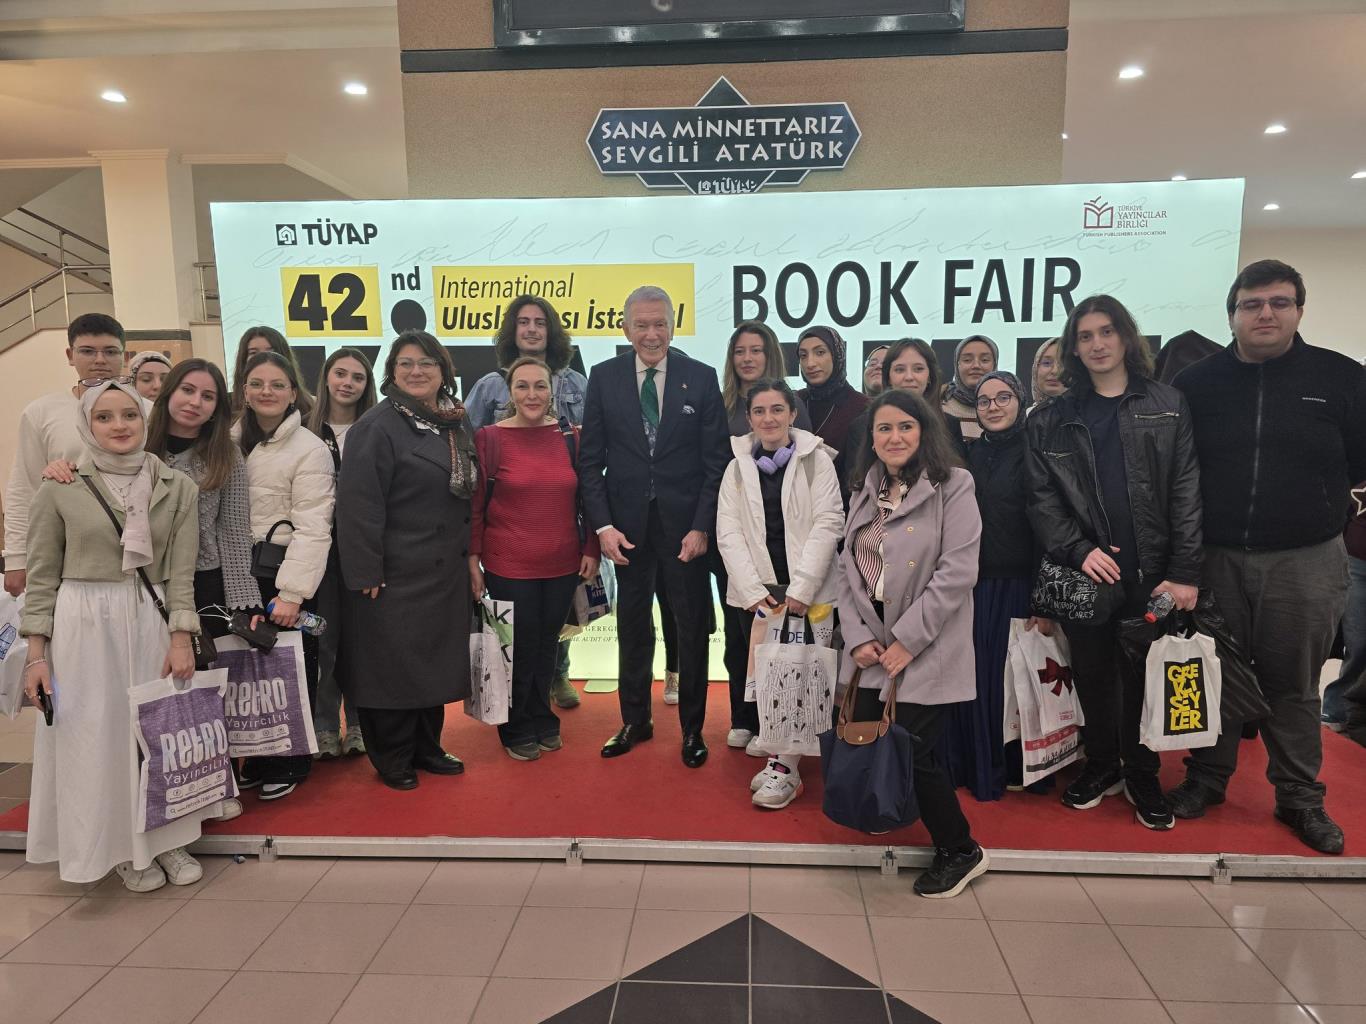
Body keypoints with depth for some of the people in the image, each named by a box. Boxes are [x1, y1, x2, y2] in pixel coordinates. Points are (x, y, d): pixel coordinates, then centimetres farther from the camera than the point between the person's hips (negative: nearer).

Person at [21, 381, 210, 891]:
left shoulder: (177, 487, 0)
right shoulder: (59, 489, -2)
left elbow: (181, 572, -1)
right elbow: (42, 576, 1)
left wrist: (180, 639, -7)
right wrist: (36, 654, -2)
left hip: (152, 624, 1)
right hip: (83, 626, -1)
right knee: (95, 738, 7)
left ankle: (165, 838, 25)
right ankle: (122, 848, 24)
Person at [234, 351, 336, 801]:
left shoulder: (309, 450, -9)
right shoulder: (231, 441, 9)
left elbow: (311, 529, -15)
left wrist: (292, 593, -20)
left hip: (285, 576, -5)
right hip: (239, 574, 5)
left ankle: (290, 763, 21)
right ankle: (258, 756, 27)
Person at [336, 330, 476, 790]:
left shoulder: (454, 424, 10)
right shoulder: (377, 426, -13)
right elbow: (359, 506, -17)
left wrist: (468, 555, 14)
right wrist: (367, 573, -19)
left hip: (444, 571, 7)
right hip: (396, 574, -7)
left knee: (436, 660, 15)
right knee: (393, 664, 4)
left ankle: (426, 747, 31)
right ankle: (392, 760, 20)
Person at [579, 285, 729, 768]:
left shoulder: (701, 378, -2)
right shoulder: (604, 377, 1)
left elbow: (715, 460, -3)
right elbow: (591, 459, 2)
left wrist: (701, 526, -10)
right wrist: (603, 525, -7)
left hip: (685, 523, -1)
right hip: (627, 522, 1)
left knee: (692, 627, 8)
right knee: (632, 627, 13)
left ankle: (692, 727, 24)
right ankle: (635, 721, 30)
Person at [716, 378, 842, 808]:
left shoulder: (816, 460, 2)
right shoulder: (737, 467, 11)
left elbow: (828, 523, -4)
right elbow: (728, 533, 4)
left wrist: (800, 588, -12)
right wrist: (754, 590, -8)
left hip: (806, 591, -3)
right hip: (756, 591, 3)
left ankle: (784, 765, 0)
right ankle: (776, 754, 15)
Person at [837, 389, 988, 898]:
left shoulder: (953, 487, -7)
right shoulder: (864, 492, 12)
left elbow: (957, 573, -14)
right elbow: (847, 568, 9)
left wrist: (907, 639, -15)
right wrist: (857, 636, -3)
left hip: (926, 647, -5)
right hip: (871, 648, 6)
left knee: (915, 751, -4)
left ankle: (960, 851, 19)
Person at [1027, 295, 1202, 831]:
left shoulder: (1167, 406, 5)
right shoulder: (1050, 421, 6)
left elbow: (1186, 492, -2)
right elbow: (1041, 499, 1)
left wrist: (1185, 572, -9)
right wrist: (1078, 550, -13)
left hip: (1149, 572, -1)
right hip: (1083, 572, 1)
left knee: (1141, 677, 7)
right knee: (1092, 675, 10)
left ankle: (1141, 775, 26)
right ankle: (1102, 765, 29)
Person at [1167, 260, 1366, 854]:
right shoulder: (1198, 382, 2)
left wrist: (1305, 495, -2)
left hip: (1304, 560, 0)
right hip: (1216, 556, 1)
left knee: (1293, 686, 10)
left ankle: (1300, 797, 25)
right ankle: (1207, 778, 27)